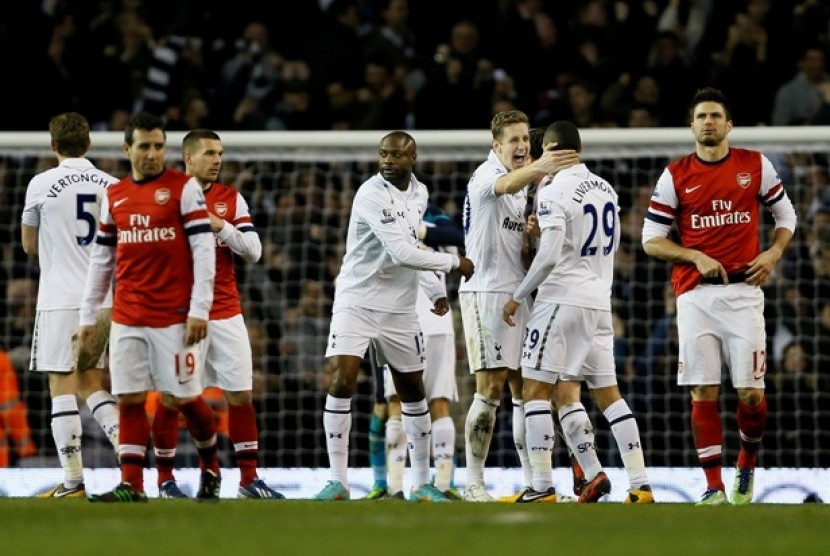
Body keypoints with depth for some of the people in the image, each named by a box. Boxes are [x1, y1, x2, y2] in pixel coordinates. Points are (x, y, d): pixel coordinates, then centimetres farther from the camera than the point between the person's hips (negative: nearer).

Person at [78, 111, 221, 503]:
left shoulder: (184, 188, -3)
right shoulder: (114, 196, 11)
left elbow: (203, 249, -7)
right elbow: (101, 259, 17)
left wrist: (199, 308, -14)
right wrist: (88, 315, 14)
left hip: (175, 317, -4)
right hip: (127, 319, 4)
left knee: (185, 398, 0)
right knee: (129, 399, -1)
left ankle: (210, 467, 22)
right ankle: (131, 485, 0)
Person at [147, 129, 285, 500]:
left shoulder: (231, 199, 7)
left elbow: (254, 252, 2)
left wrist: (222, 227, -12)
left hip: (226, 314, 3)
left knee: (242, 395, 1)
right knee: (172, 397, 1)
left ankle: (249, 479, 6)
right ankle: (165, 479, 11)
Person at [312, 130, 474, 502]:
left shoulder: (419, 193, 6)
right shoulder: (372, 194, -19)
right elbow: (402, 254, -25)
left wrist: (436, 290, 11)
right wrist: (454, 263, -15)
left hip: (399, 306, 7)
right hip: (357, 301, -7)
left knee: (412, 391, 11)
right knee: (342, 381, -18)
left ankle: (421, 483, 21)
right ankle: (338, 481, -13)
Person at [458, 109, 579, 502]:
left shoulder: (524, 185, 16)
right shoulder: (486, 175, -9)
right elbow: (506, 185, -36)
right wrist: (539, 168, -57)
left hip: (518, 292, 8)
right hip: (486, 291, -8)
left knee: (525, 389, 7)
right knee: (490, 388, -10)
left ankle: (533, 481, 10)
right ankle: (473, 483, -5)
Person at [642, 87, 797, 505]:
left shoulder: (756, 166, 6)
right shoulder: (675, 176, 4)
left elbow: (785, 214, 17)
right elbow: (651, 239, 5)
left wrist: (772, 254, -1)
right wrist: (696, 257, -9)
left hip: (743, 290, 0)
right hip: (695, 294, 0)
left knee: (750, 392, -6)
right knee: (703, 393, -4)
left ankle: (748, 463, 22)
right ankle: (714, 488, 1)